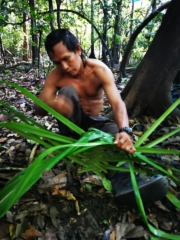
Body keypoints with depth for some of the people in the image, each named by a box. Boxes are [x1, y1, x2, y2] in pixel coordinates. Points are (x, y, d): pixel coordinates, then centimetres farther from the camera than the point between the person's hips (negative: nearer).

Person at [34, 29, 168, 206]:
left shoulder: (99, 70, -19)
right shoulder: (55, 76, -14)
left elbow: (117, 103, -31)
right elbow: (38, 109, -17)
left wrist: (124, 131, -52)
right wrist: (52, 104, -43)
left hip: (95, 122, 0)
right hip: (72, 124, 0)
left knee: (118, 131, -32)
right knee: (67, 91, -27)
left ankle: (122, 181, -54)